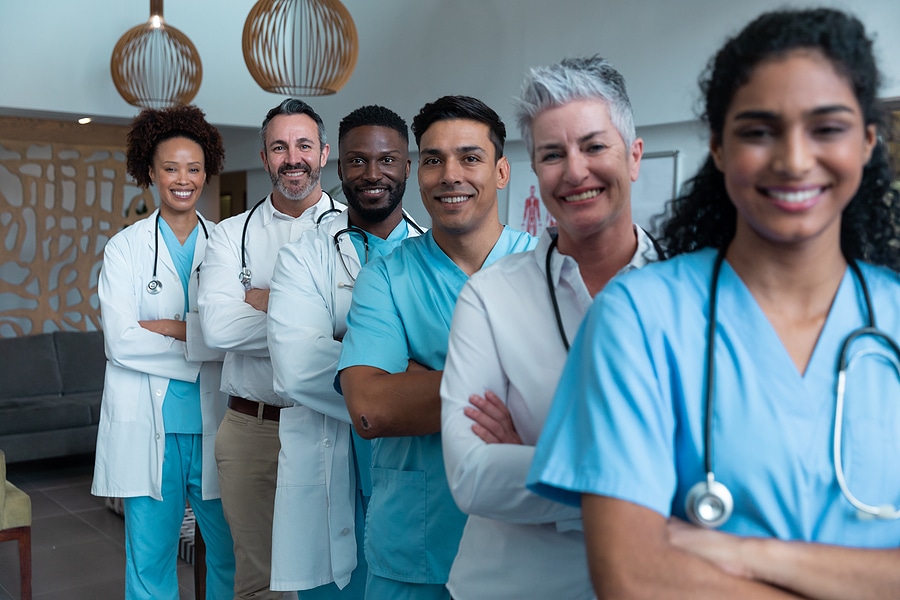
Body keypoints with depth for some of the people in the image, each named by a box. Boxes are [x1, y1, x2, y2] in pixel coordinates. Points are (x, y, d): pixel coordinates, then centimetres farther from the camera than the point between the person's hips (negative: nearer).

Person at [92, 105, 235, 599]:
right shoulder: (125, 247, 3)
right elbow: (120, 341, -9)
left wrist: (175, 328, -14)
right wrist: (206, 340, -12)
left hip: (214, 423, 1)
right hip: (148, 426, -1)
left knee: (230, 553, 9)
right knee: (149, 559, 9)